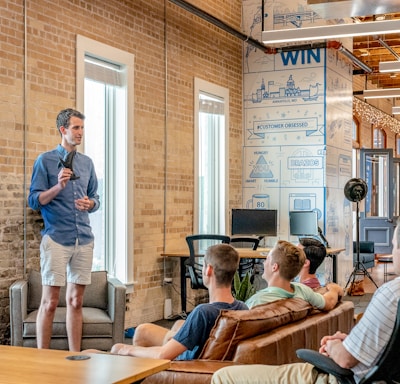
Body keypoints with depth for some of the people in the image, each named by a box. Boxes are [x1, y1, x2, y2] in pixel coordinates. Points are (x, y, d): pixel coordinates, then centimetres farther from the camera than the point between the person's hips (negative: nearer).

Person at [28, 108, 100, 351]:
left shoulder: (87, 163, 14)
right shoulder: (45, 160, -1)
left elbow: (96, 198, 18)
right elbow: (34, 201, -5)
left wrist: (90, 204, -4)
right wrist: (58, 187, -20)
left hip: (84, 239, 5)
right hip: (56, 238, -5)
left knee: (76, 301, 9)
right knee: (50, 303, -3)